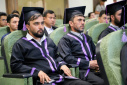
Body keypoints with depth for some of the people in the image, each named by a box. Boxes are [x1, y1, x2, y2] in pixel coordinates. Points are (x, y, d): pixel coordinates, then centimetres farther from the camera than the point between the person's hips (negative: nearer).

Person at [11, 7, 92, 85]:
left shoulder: (48, 41, 26)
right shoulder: (20, 44, 6)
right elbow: (15, 65, -3)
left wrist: (62, 65, 10)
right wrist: (37, 72, -15)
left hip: (60, 77, 7)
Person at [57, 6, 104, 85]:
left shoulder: (87, 38, 28)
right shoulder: (65, 40, 5)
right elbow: (67, 58, -9)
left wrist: (97, 63, 2)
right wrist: (88, 64, -12)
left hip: (94, 69, 7)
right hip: (81, 71, -6)